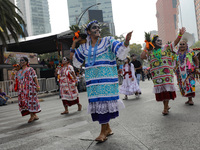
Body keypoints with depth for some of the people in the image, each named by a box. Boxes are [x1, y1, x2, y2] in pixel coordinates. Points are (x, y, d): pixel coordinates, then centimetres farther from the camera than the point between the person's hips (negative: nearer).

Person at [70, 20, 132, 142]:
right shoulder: (84, 47, 12)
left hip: (106, 77, -4)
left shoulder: (108, 41, 2)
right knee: (96, 102, 5)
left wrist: (126, 41, -27)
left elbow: (121, 51, -8)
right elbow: (73, 59, 20)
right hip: (93, 79, 4)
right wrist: (74, 44, 11)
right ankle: (107, 128, 21)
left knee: (104, 101, -6)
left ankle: (104, 131, 4)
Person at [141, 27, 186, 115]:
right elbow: (142, 56, -2)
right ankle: (166, 106, 21)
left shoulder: (166, 48, 10)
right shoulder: (150, 52, 10)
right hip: (156, 74, 1)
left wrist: (180, 35, -13)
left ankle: (165, 108, 3)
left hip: (166, 72, -1)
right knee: (160, 89, 5)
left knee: (166, 89, -5)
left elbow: (175, 43, 2)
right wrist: (146, 47, 2)